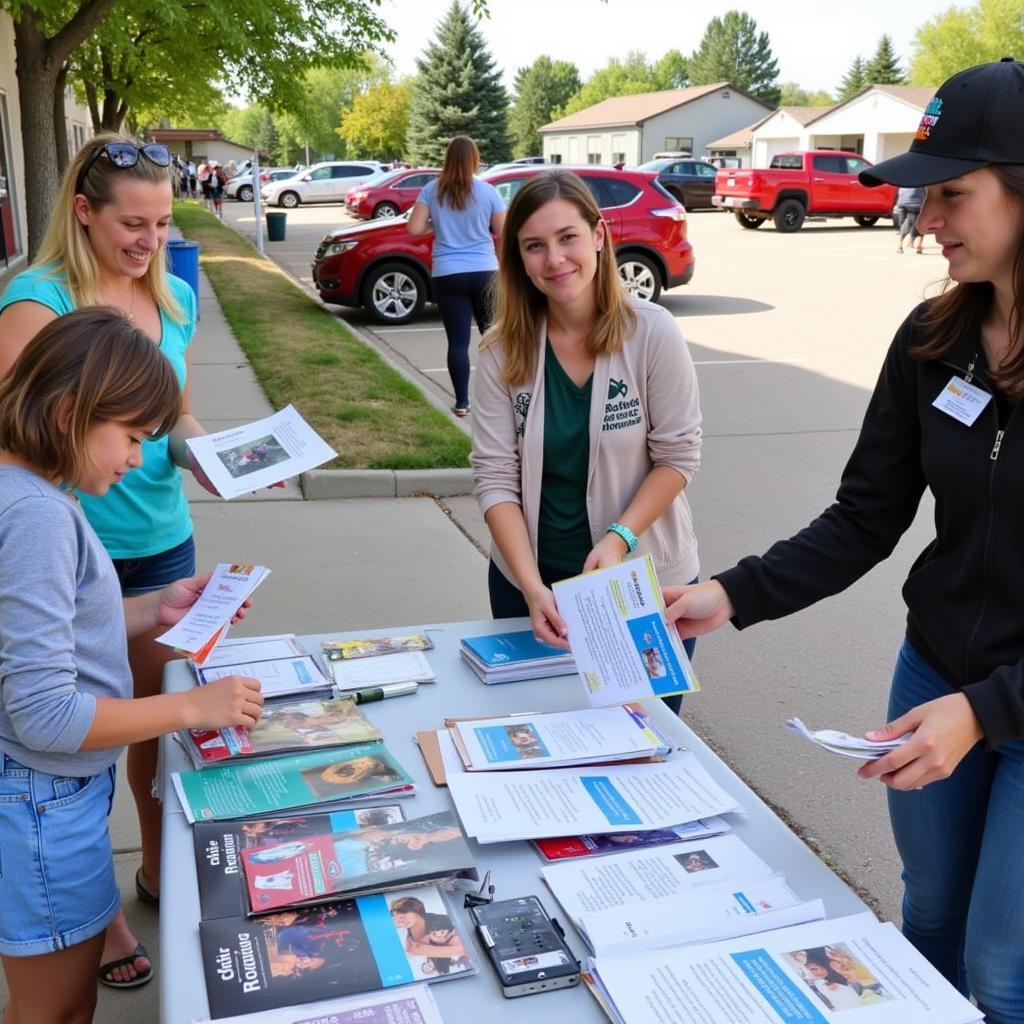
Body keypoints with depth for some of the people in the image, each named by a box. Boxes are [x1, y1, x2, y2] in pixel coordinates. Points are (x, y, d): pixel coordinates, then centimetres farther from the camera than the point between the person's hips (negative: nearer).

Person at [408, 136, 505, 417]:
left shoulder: (432, 190, -1)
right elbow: (502, 231, 3)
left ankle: (462, 402, 4)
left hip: (447, 276, 0)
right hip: (484, 273, 0)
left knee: (458, 340, 3)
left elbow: (414, 228, -3)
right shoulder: (487, 191, -3)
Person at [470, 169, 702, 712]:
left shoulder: (652, 332, -12)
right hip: (530, 578, 2)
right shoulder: (502, 351, -7)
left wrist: (621, 536, -22)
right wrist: (531, 587, -20)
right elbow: (495, 477, -10)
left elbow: (677, 456, -9)